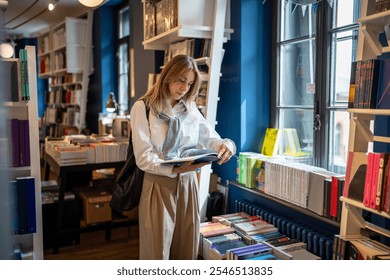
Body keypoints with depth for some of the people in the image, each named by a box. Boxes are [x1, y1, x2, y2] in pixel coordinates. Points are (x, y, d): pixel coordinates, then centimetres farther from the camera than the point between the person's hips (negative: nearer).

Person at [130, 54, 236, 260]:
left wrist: (226, 145, -17)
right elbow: (143, 158, -13)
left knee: (187, 251, 13)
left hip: (188, 184, 5)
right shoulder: (143, 108, -6)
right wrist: (175, 169, -28)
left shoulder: (190, 109, 10)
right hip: (159, 185, -4)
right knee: (158, 252, 5)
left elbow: (211, 139, 7)